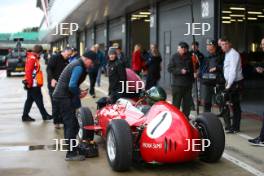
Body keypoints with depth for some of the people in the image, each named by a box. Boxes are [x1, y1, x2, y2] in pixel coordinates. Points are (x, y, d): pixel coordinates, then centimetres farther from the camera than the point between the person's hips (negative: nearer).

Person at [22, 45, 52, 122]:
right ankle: (45, 115, 7)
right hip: (33, 84, -10)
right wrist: (29, 83, -20)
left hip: (33, 84, 10)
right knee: (39, 100, -1)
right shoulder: (32, 58, -15)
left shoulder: (34, 58, 17)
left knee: (30, 100, 12)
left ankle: (25, 116, 16)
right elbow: (28, 71, -21)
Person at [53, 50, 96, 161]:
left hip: (62, 96, 10)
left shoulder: (77, 64, 15)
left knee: (69, 124, 20)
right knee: (72, 125, -7)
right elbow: (72, 85, -27)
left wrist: (79, 92, 6)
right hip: (64, 98, -10)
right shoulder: (79, 67, -17)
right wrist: (78, 94, -10)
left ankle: (71, 147, 34)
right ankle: (71, 154, -4)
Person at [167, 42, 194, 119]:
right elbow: (170, 69, -6)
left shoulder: (189, 57, 12)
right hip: (177, 83, -4)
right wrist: (180, 71, -15)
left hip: (188, 83, 4)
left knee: (187, 102, 8)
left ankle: (186, 116, 19)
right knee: (176, 102, -2)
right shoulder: (174, 57, 1)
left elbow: (192, 68, 20)